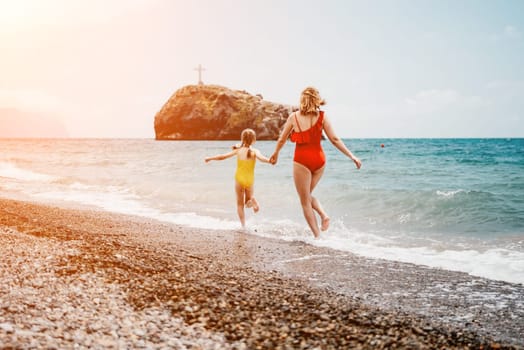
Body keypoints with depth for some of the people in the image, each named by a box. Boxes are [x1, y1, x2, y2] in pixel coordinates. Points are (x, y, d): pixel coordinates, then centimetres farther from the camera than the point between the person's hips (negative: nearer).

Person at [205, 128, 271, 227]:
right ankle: (252, 200, -18)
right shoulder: (255, 151, -4)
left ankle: (243, 225, 4)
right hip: (250, 180, 0)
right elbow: (261, 158, -27)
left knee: (240, 204, 13)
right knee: (248, 202, 19)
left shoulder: (238, 150, 0)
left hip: (239, 179, 0)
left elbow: (222, 156, 4)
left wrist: (210, 158, 16)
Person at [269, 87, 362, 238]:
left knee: (305, 201, 7)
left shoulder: (294, 117, -2)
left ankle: (317, 235, 2)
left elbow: (282, 140, 8)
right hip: (319, 159, 3)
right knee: (307, 195, 25)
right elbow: (335, 139, -3)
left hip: (301, 161, -3)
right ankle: (323, 215, 1)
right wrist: (351, 156, 2)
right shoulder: (322, 116, 1)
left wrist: (275, 154, 26)